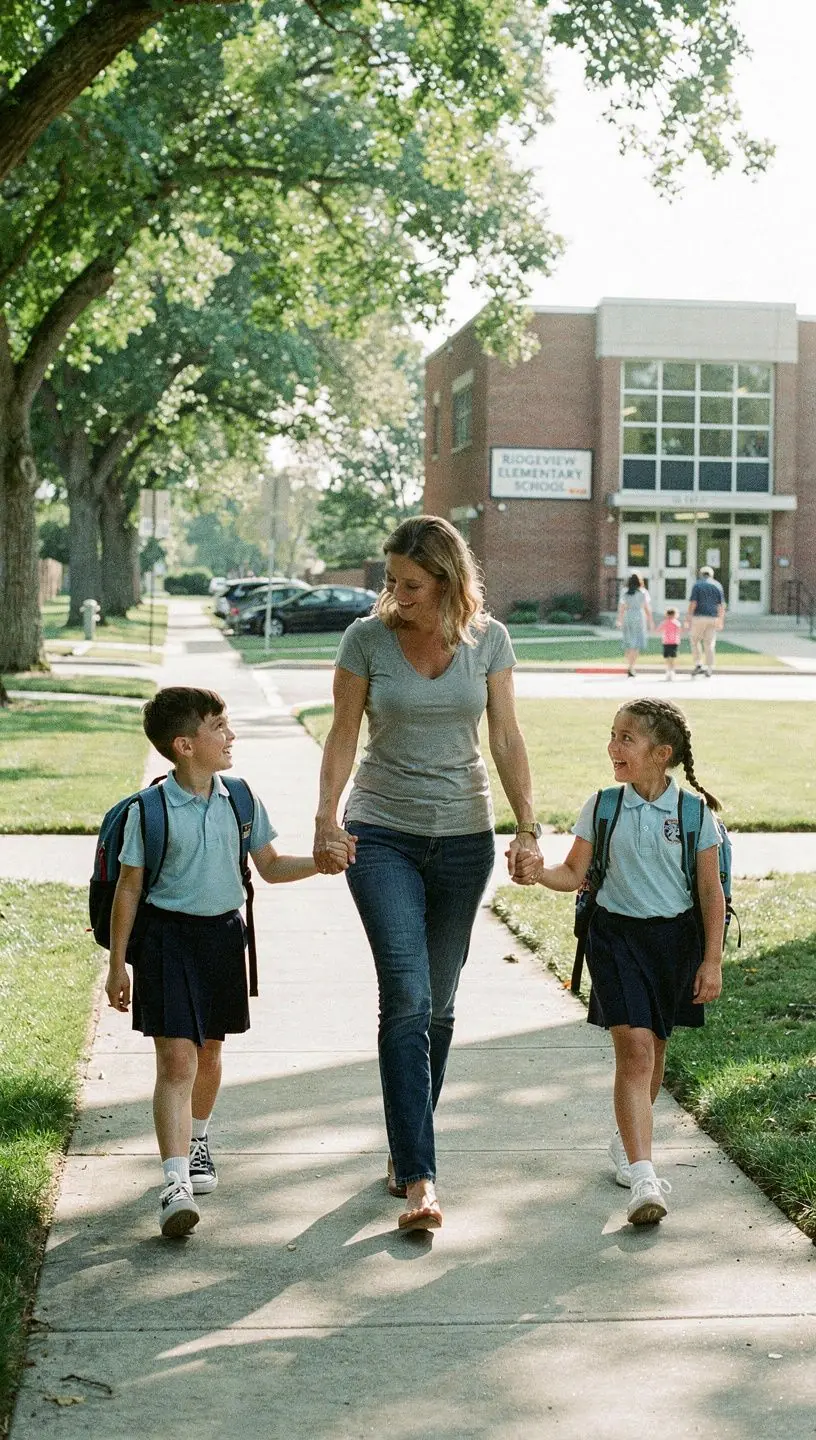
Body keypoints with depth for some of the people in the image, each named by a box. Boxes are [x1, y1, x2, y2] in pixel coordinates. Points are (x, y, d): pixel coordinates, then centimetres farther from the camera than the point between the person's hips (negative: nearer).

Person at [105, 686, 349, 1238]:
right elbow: (129, 888, -5)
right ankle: (176, 1183, -14)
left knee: (209, 1053, 18)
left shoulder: (239, 800, 2)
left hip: (224, 933, 5)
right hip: (167, 934, -5)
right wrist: (117, 964, -3)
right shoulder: (151, 810, -11)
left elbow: (270, 867, 11)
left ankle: (197, 1140, 44)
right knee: (176, 1059, -12)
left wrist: (319, 860, -6)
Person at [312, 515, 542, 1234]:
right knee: (406, 998, -13)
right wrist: (327, 814, -15)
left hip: (464, 835, 2)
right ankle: (419, 1179, -15)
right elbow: (343, 734, -2)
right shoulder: (367, 637, -5)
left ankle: (405, 1146, 27)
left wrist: (528, 825, -8)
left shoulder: (487, 638, -1)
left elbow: (506, 738, 0)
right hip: (382, 833, -2)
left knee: (437, 1003, 9)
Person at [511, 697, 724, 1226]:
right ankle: (644, 1180, -18)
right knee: (633, 1048, -13)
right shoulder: (602, 806, -2)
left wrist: (712, 960, -3)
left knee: (654, 1047, 15)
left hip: (675, 936, 1)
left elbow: (711, 891, -1)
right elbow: (576, 874, 3)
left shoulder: (694, 811, -5)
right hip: (616, 932, -1)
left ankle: (629, 1139, 40)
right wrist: (540, 873, -18)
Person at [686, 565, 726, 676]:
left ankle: (698, 665, 1)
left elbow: (693, 603, -10)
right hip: (712, 618, 3)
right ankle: (709, 668, 6)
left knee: (695, 641, 12)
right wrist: (721, 621, 9)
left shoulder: (697, 584, -2)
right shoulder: (718, 585, 8)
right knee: (709, 644, 8)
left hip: (699, 617, -3)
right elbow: (721, 605, 5)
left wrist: (688, 618, -7)